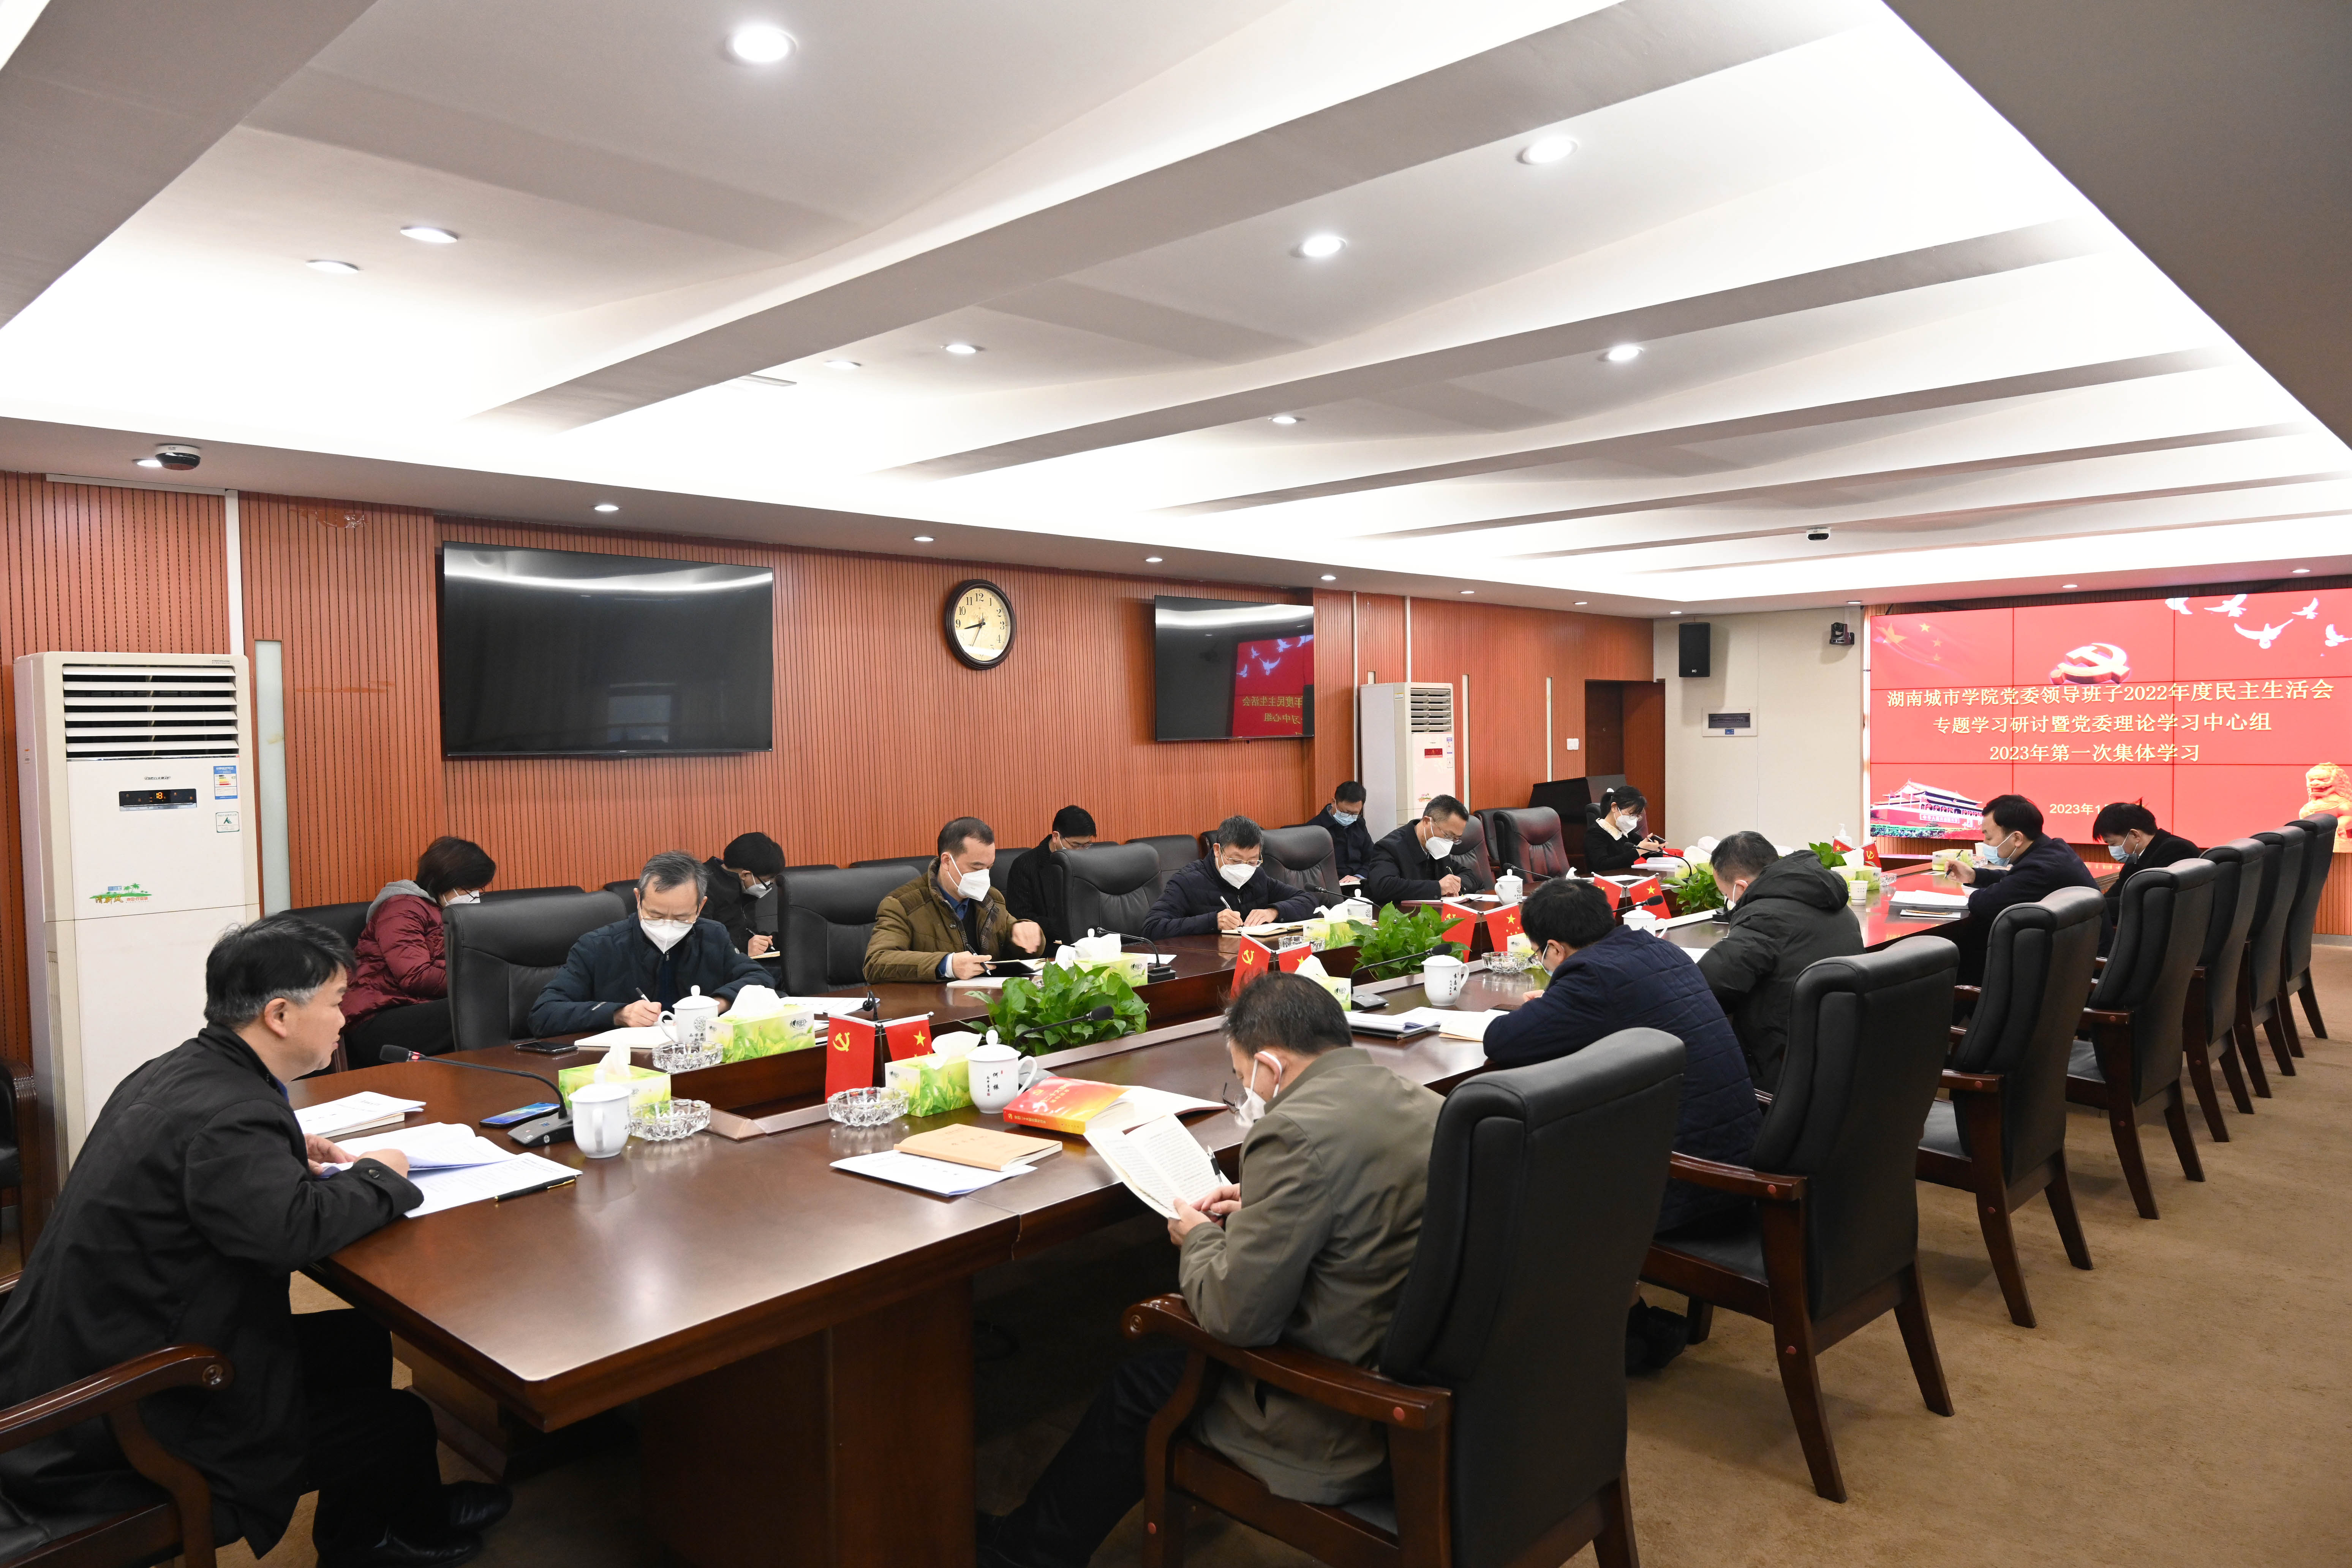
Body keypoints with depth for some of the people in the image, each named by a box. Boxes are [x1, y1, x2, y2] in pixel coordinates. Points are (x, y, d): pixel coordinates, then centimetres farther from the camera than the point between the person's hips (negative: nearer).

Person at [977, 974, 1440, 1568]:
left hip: (1347, 1429, -9)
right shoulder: (1420, 1101, 1)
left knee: (1141, 1389, 13)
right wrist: (1259, 1207, 12)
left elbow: (1236, 1317, -21)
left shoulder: (1296, 1133, -26)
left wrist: (1198, 1239, -2)